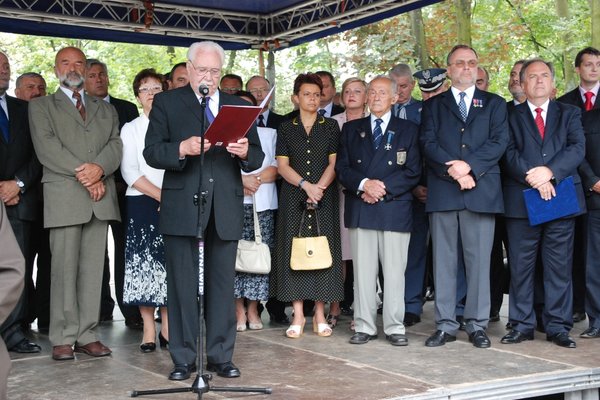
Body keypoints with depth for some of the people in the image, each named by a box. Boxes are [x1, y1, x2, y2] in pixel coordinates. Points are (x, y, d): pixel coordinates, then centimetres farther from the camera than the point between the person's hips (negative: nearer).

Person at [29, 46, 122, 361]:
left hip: (99, 196, 3)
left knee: (93, 267, 2)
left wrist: (99, 168, -13)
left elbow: (115, 144, 8)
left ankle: (86, 334, 7)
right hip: (63, 194, -3)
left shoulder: (106, 109, 23)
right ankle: (63, 338, 1)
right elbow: (46, 145, -3)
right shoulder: (41, 105, 12)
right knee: (65, 267, -5)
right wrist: (82, 173, -14)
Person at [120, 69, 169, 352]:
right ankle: (148, 331, 2)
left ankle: (167, 328, 7)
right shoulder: (130, 129, 7)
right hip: (141, 204, -1)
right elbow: (130, 174, -2)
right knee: (143, 265, -3)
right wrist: (162, 196, -10)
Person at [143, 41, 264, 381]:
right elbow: (152, 152, -3)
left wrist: (245, 152, -15)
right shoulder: (167, 103, 6)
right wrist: (182, 148, -22)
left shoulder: (238, 106, 13)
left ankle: (221, 356, 16)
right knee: (183, 284, 3)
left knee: (223, 284, 7)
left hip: (226, 208, 2)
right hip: (182, 206, -2)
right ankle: (183, 358, 13)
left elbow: (257, 158, 8)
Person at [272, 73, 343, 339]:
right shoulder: (286, 128, 9)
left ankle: (320, 315, 4)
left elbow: (334, 163, 2)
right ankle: (298, 316, 1)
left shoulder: (330, 127, 9)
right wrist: (306, 184, -14)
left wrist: (319, 187, -14)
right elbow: (282, 165, 1)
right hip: (293, 198, 0)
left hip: (325, 197, 0)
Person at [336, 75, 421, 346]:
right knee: (363, 271, 3)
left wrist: (384, 189, -10)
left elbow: (413, 172, 1)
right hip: (360, 210, 2)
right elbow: (342, 168, 8)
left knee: (395, 271, -1)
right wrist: (364, 184, -10)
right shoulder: (351, 129, 16)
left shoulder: (408, 130, 10)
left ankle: (394, 327, 7)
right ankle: (364, 326, 10)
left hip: (395, 209, -2)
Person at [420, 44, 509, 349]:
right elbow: (428, 143, 1)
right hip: (442, 191, 0)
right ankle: (445, 325, 9)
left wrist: (468, 165, -13)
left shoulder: (494, 104, 15)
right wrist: (454, 169, -13)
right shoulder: (433, 105, 15)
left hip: (481, 190, 0)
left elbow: (499, 142, 1)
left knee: (479, 261, 1)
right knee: (444, 261, 2)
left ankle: (477, 325, 8)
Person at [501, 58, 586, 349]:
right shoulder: (511, 117, 11)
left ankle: (558, 327, 10)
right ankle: (522, 325, 11)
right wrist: (532, 178, -17)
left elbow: (577, 148, 0)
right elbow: (509, 154, -2)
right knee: (520, 267, 3)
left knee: (559, 267, 2)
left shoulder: (569, 114, 14)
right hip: (521, 201, -1)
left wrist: (550, 172, -16)